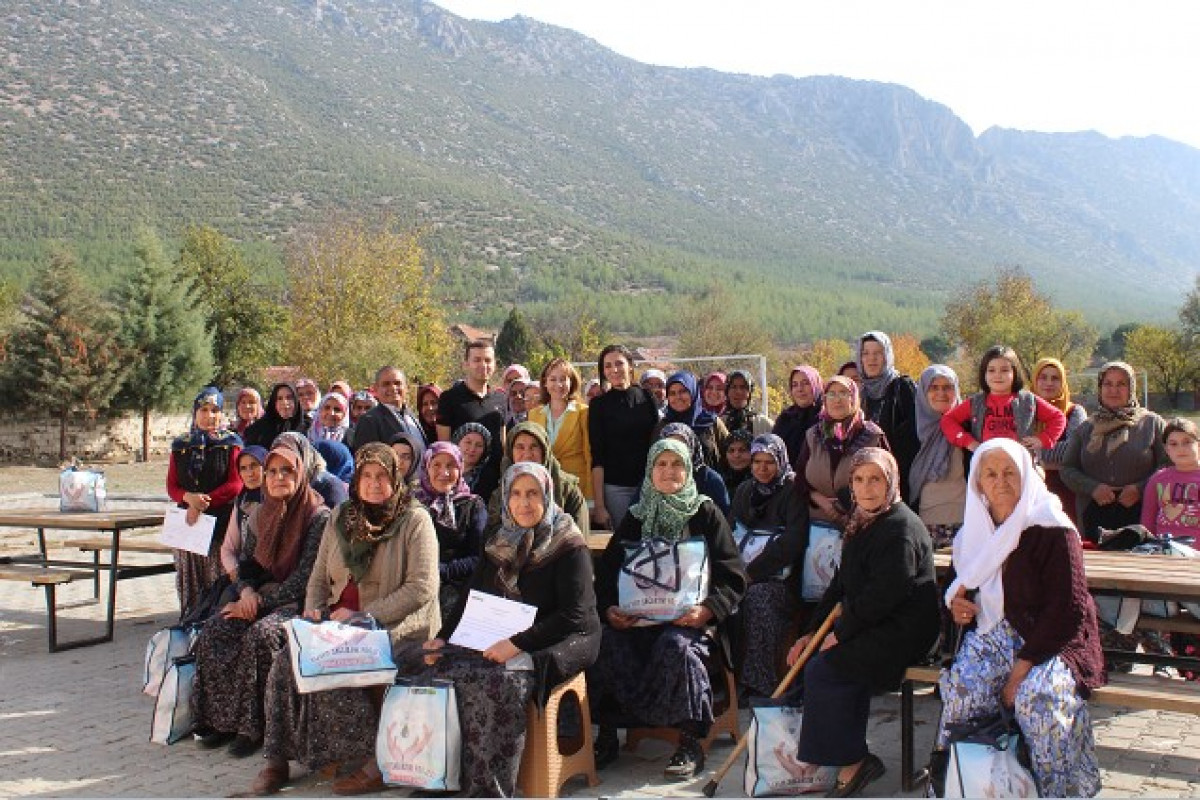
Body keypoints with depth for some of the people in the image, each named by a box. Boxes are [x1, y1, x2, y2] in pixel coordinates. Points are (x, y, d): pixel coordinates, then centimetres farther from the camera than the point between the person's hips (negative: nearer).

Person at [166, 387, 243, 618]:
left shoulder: (231, 444, 3)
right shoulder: (181, 446, 14)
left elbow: (235, 484, -6)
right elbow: (171, 486, 11)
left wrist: (203, 502, -13)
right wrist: (188, 497, -11)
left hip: (221, 520, -4)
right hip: (187, 521, 4)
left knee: (217, 579, -6)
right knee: (188, 579, 5)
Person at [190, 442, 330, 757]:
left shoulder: (318, 517, -10)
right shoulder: (261, 514, 11)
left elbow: (304, 578, -15)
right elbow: (246, 562, 15)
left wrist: (261, 600, -16)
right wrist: (247, 591, -7)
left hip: (299, 602, -6)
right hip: (258, 598, 6)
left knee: (259, 636, -32)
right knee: (213, 632, -19)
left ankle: (252, 725, -20)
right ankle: (222, 719, -11)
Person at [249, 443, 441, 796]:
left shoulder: (415, 520, -4)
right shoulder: (341, 517, 15)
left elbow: (421, 589, -13)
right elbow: (319, 577, 21)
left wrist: (363, 615, -17)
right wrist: (313, 610, -1)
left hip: (395, 626, -6)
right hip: (339, 621, 6)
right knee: (286, 660, -18)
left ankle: (375, 761, -16)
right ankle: (276, 760, -9)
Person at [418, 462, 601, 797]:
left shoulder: (569, 546, -6)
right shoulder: (500, 544, 14)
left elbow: (574, 615, -15)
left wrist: (519, 643, -24)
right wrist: (443, 637, 1)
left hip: (561, 642, -6)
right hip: (498, 642, 6)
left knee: (504, 681, -33)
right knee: (447, 668, -20)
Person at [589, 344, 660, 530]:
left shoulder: (647, 398, 6)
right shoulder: (599, 405, 1)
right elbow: (597, 457, -3)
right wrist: (598, 505, -9)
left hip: (648, 485, 2)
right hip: (615, 487, -2)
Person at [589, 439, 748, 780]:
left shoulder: (706, 514, 6)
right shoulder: (637, 517, 15)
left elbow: (733, 577, 0)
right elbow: (606, 571, 10)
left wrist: (707, 610, -17)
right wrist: (610, 609, -10)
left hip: (689, 616, -3)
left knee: (676, 646, -34)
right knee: (606, 643, -26)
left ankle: (690, 745, -18)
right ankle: (607, 736, -11)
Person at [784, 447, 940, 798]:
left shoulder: (902, 528, -16)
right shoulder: (862, 524, 13)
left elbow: (885, 594, -22)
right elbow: (841, 585, 15)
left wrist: (840, 632, -15)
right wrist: (812, 631, 7)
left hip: (903, 633, -9)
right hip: (874, 627, 9)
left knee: (822, 670, -17)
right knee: (818, 664, -8)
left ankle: (851, 761, -3)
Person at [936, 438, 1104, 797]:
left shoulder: (1052, 531, -11)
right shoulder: (976, 530, 9)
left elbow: (1068, 609, -15)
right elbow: (961, 584, 27)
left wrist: (1023, 665, -19)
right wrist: (957, 604, 3)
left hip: (1052, 642, -4)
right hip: (994, 633, 5)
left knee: (1038, 698, -32)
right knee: (960, 689, -23)